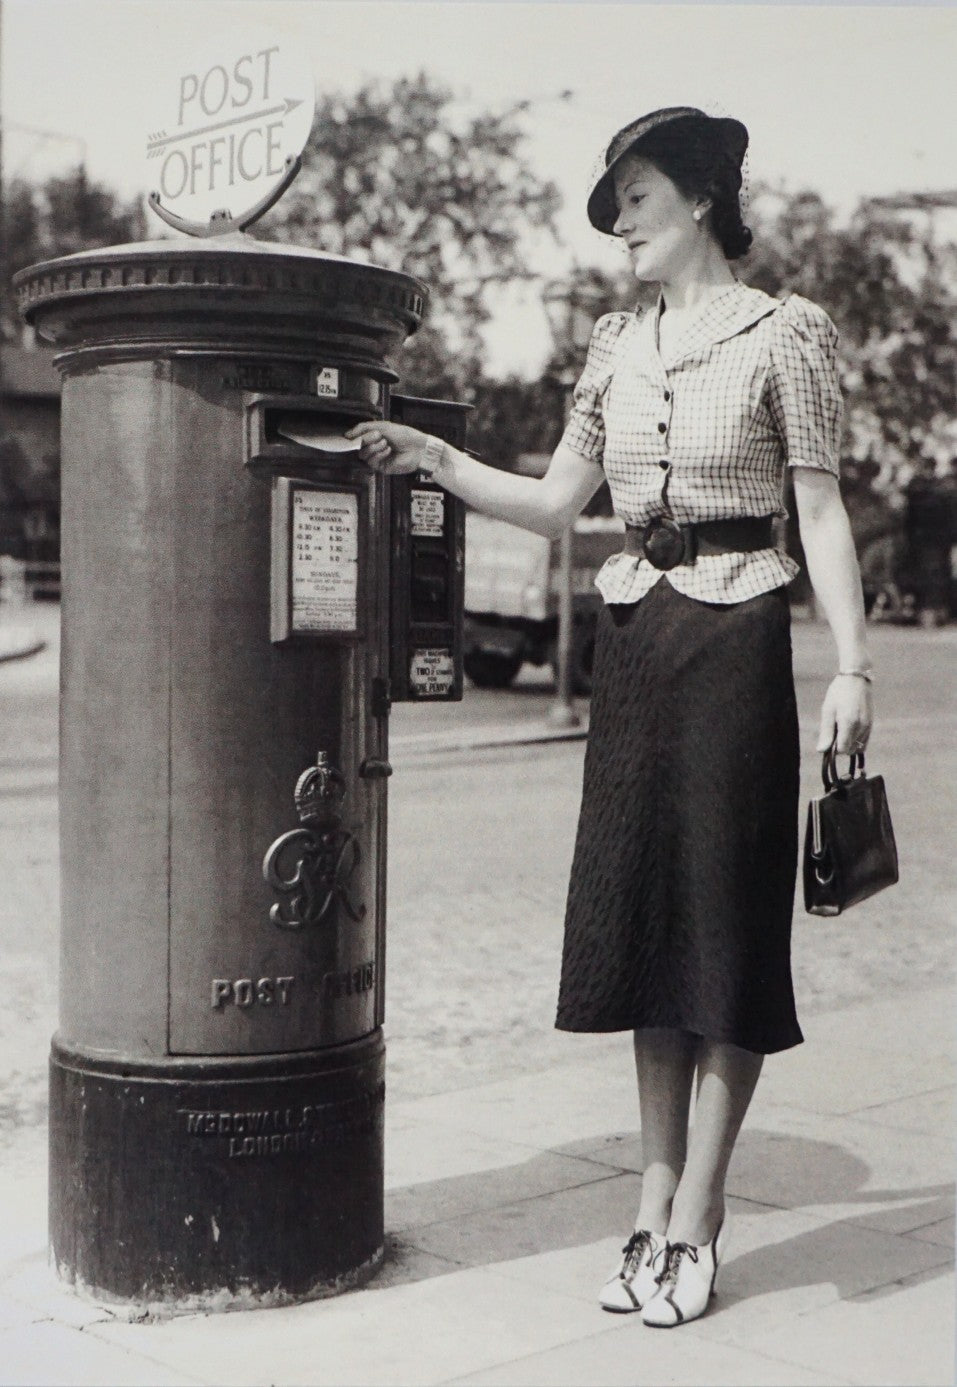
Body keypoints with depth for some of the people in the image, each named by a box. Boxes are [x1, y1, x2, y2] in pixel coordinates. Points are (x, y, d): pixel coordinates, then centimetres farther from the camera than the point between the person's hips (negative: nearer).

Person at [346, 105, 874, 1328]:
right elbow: (555, 504, 13)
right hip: (632, 634, 6)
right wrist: (431, 460, 3)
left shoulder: (784, 334, -3)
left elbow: (821, 511, -6)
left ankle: (695, 1220, 8)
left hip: (736, 637, -5)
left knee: (728, 915, 0)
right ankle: (656, 1199, 18)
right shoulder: (614, 346, 12)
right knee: (639, 908, 7)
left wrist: (852, 665, -13)